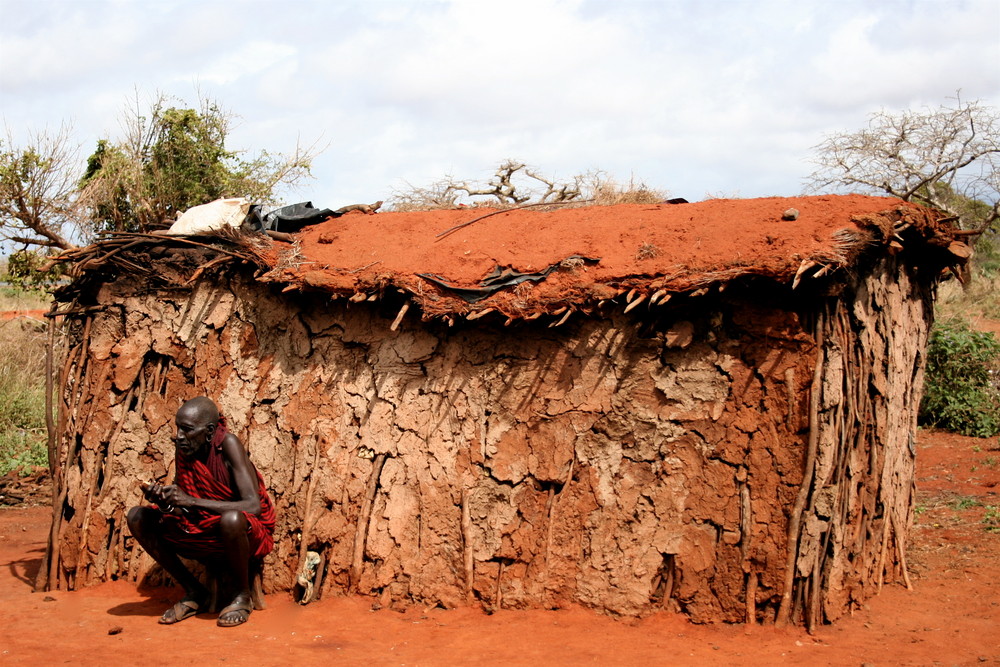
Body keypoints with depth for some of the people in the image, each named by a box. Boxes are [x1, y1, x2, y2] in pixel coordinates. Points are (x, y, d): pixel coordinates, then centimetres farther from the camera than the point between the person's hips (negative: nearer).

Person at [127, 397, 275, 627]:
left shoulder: (227, 445, -21)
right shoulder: (184, 448, -5)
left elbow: (253, 506, -30)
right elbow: (180, 507, 2)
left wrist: (191, 500, -33)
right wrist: (164, 501, -23)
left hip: (248, 533, -6)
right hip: (204, 534, 6)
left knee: (231, 519, -40)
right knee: (138, 518, -7)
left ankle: (243, 595, -12)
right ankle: (194, 591, 3)